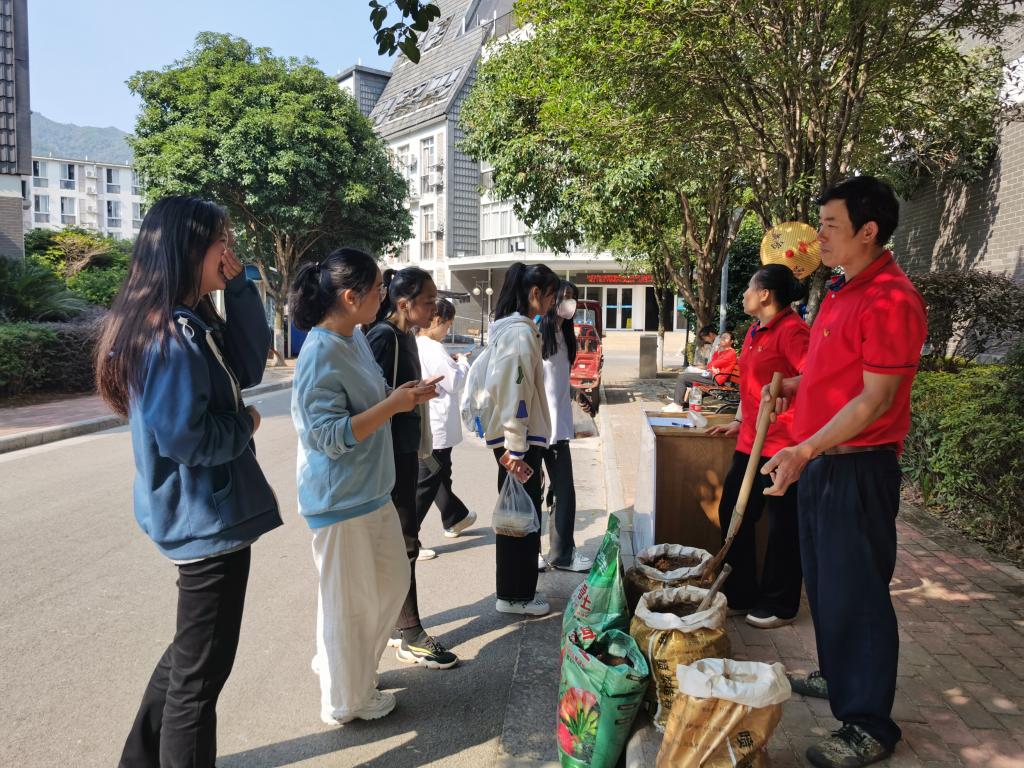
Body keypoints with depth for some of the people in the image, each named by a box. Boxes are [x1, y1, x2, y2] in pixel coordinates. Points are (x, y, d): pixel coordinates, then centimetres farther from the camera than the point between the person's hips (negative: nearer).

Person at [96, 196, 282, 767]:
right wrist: (246, 425, -10)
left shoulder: (194, 322, 6)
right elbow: (184, 437, -28)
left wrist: (239, 284, -2)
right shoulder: (170, 334, -23)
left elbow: (250, 366, 6)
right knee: (201, 669, 7)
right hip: (208, 520, -10)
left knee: (191, 652, 25)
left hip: (206, 515, 10)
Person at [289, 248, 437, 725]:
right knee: (348, 603, 7)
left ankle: (339, 665, 41)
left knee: (392, 580, 21)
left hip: (371, 489, 10)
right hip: (339, 500, -10)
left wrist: (404, 396, 5)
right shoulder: (320, 355, -22)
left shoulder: (355, 337, 6)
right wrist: (392, 405, -24)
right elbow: (330, 436, -24)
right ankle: (345, 702, 30)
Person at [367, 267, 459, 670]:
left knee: (399, 538, 17)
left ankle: (395, 623, 31)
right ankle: (410, 636, 10)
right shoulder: (384, 336, -16)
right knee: (403, 543, -1)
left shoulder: (406, 335, 11)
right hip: (389, 453, -10)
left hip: (405, 450, 10)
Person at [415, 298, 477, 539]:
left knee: (440, 474, 24)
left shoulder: (415, 345, 4)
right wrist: (463, 362, 1)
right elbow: (455, 382, -15)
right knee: (427, 483, 0)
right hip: (435, 426, -9)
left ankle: (454, 519, 43)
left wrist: (452, 363, 9)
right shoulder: (433, 349, -21)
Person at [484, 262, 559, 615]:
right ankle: (514, 595, 15)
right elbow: (516, 394, -23)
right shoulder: (521, 332, -18)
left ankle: (516, 589, 29)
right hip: (519, 439, -10)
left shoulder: (511, 328, 13)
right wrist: (516, 449, -22)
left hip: (515, 438, 10)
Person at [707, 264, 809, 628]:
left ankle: (780, 605, 20)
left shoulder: (791, 331, -15)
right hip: (751, 441, 10)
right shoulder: (755, 331, 14)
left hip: (782, 444, -10)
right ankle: (740, 594, 28)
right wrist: (739, 421, 22)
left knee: (783, 524, 5)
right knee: (732, 513, 14)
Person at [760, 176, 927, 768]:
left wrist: (805, 451, -28)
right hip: (820, 460, 10)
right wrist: (795, 384, 10)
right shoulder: (841, 291, 11)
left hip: (858, 469, -9)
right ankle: (840, 678, 40)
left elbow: (875, 398, -22)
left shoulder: (890, 300, -19)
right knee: (824, 582, 21)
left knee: (856, 594, 1)